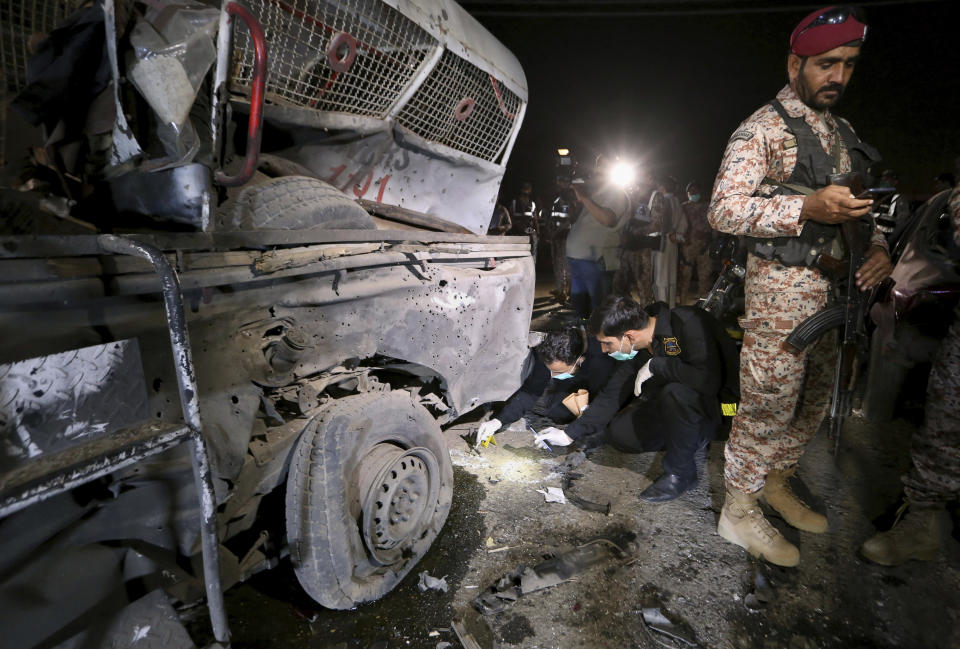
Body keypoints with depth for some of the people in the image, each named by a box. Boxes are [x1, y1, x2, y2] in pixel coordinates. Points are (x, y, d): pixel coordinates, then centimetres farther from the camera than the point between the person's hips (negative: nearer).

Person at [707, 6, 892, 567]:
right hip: (782, 291, -8)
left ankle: (777, 484, 35)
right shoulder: (761, 130, -5)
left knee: (813, 403, 16)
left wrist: (878, 246, 2)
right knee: (768, 406, -4)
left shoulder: (844, 134, 19)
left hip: (837, 289, 8)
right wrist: (808, 208, -24)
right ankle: (739, 510, 13)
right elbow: (724, 211, -15)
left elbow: (859, 206, 23)